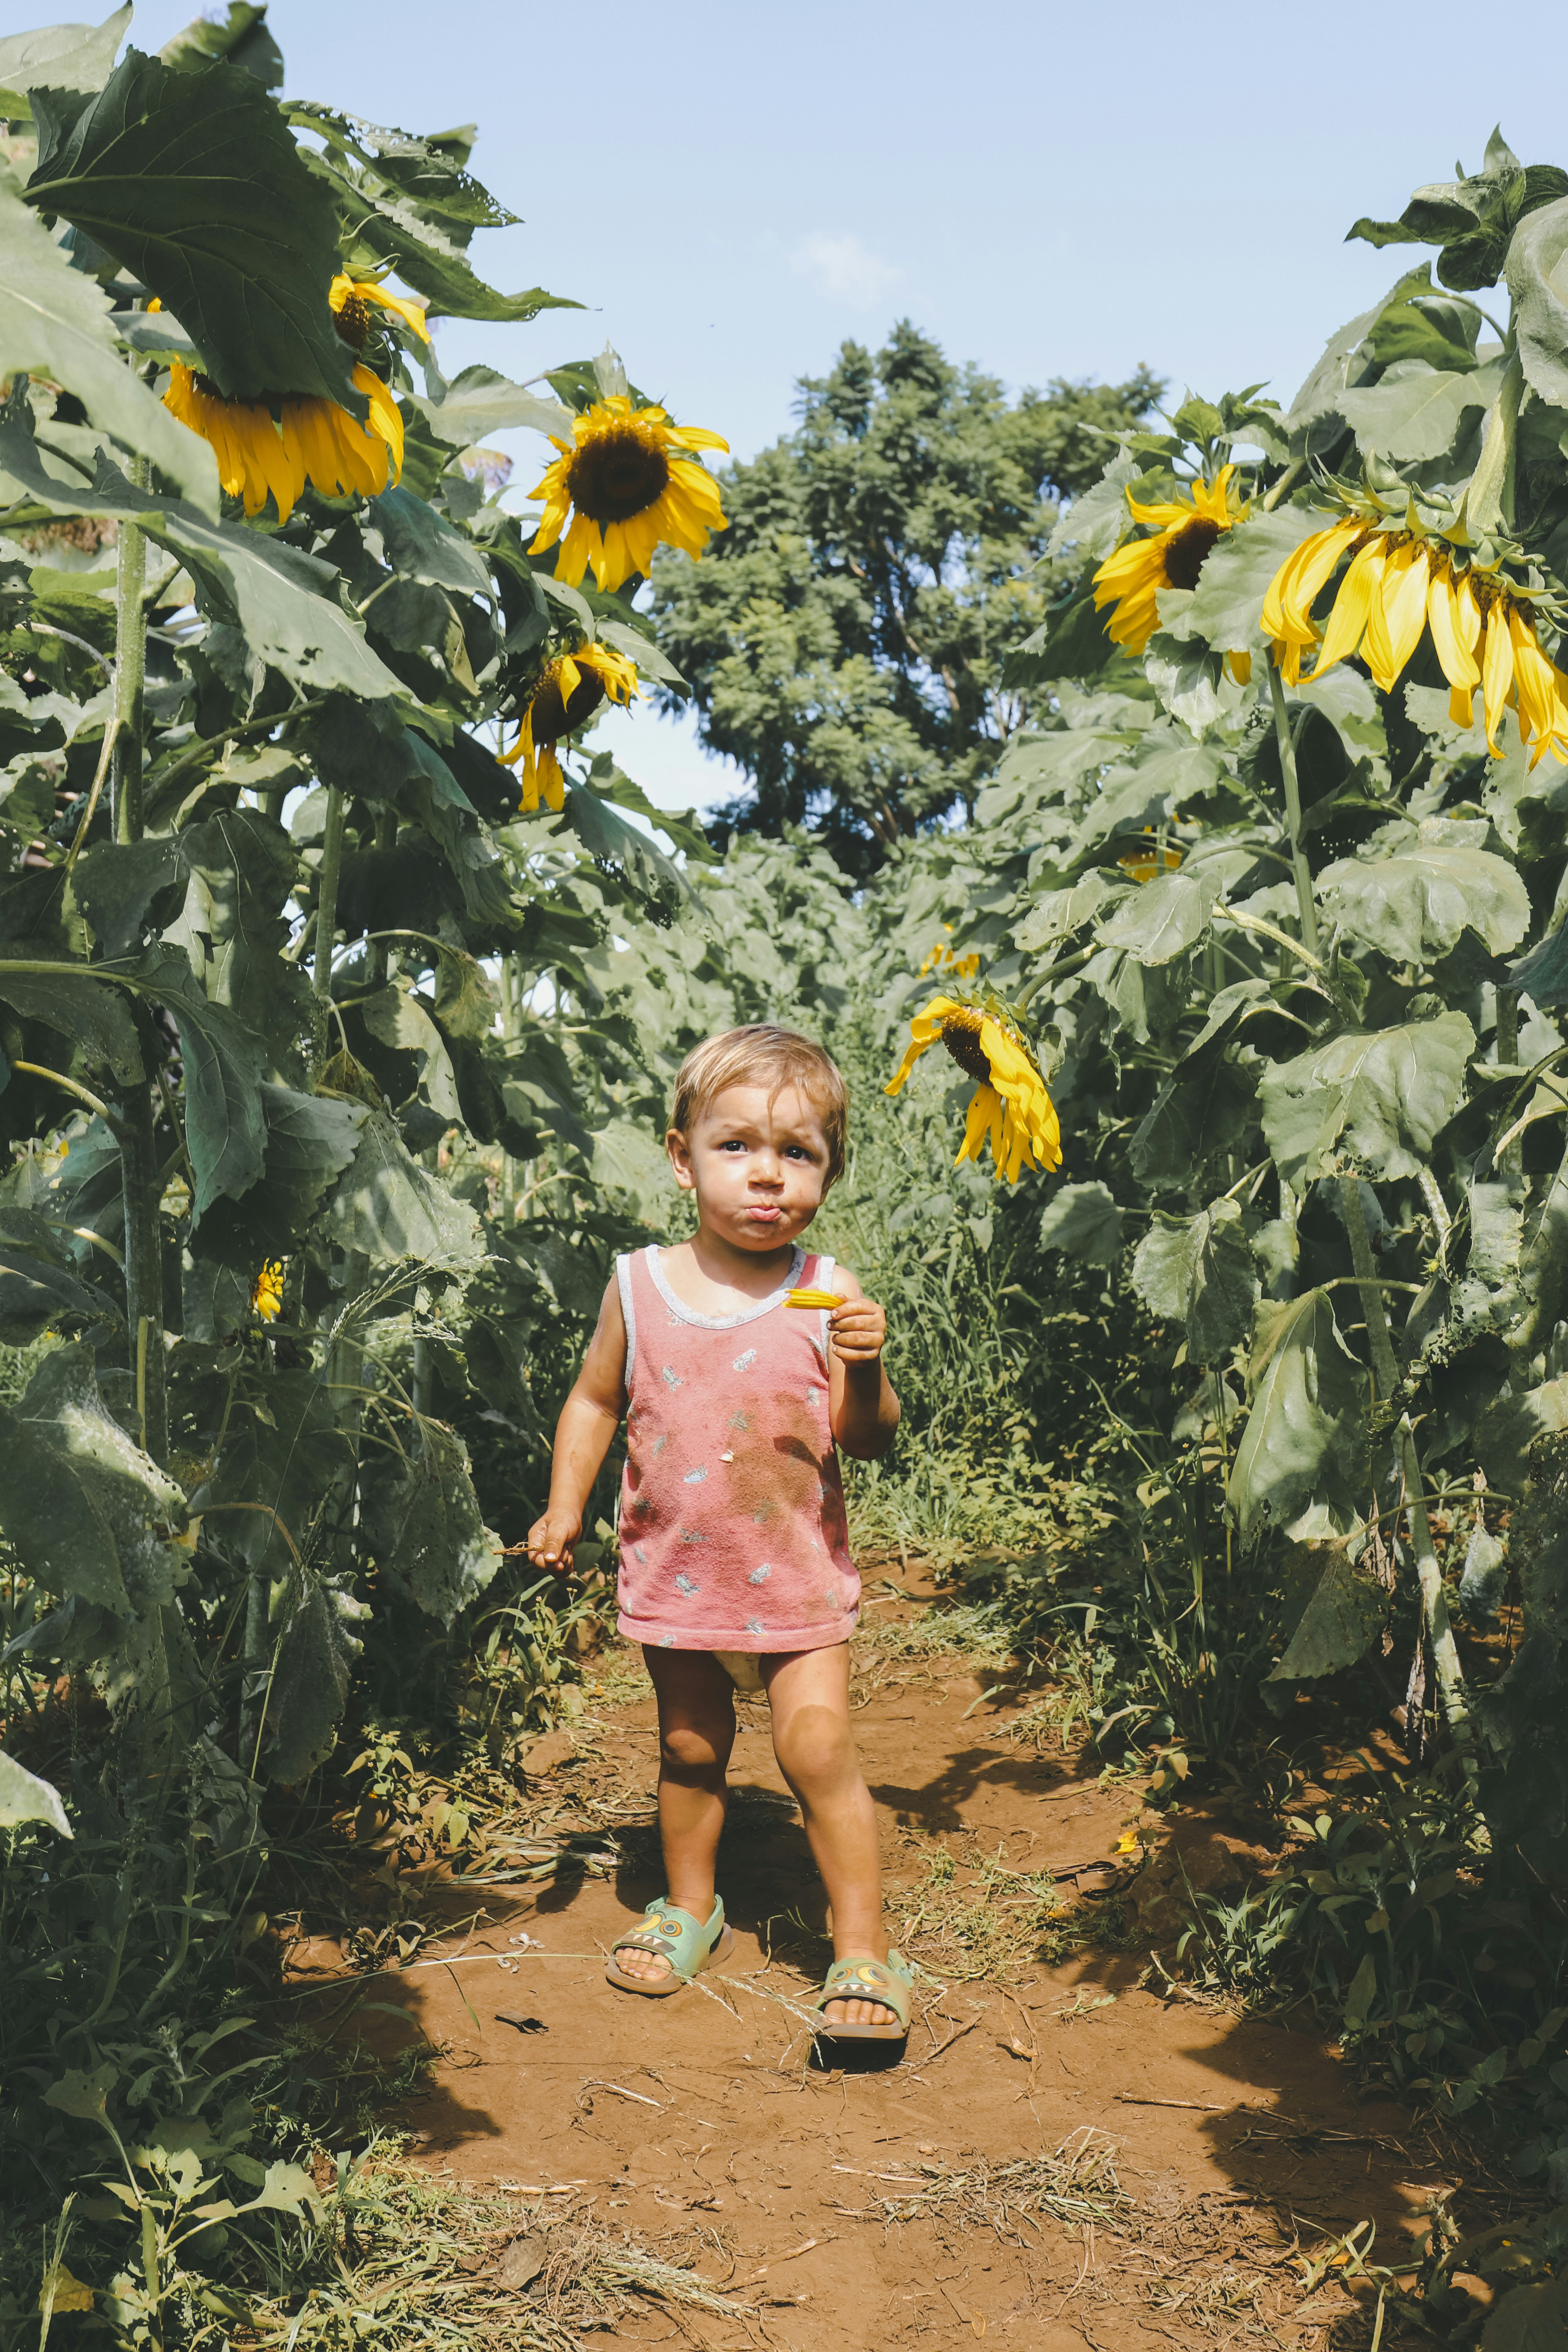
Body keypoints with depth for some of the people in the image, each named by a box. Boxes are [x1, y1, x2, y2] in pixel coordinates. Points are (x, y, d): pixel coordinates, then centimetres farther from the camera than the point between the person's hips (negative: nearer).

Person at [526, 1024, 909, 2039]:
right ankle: (690, 1907, 39)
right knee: (690, 1748, 16)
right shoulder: (640, 1286, -5)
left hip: (796, 1570, -2)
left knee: (819, 1748, -6)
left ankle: (865, 1949, 10)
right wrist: (565, 1507, 1)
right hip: (676, 1566, 2)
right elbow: (596, 1401, 8)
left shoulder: (829, 1294, -10)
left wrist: (866, 1372, -29)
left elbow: (869, 1442, -10)